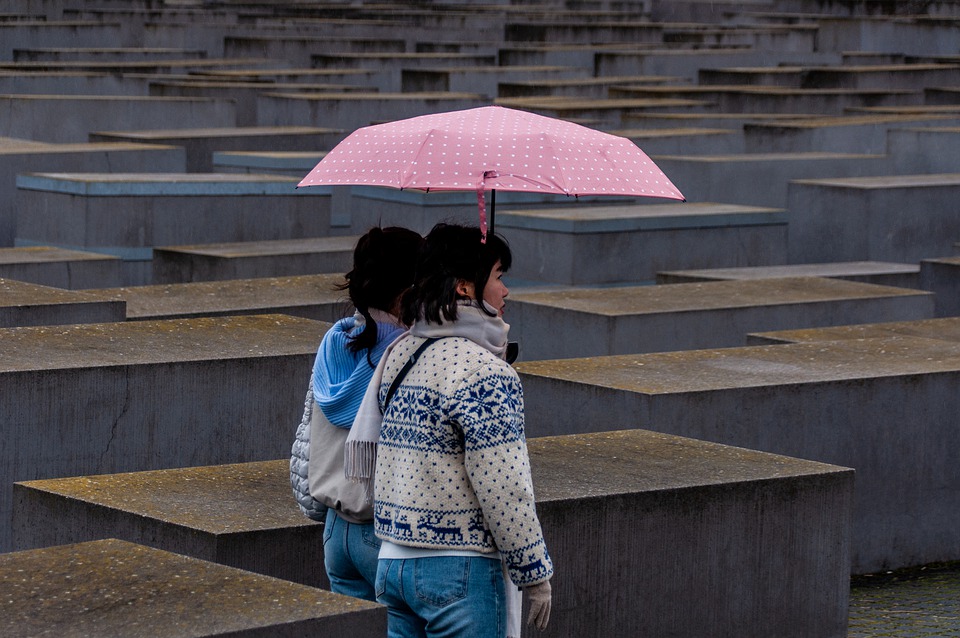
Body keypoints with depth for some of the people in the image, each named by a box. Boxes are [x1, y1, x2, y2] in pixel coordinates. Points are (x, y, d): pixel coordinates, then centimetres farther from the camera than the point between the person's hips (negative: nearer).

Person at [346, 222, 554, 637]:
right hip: (460, 572, -8)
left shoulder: (397, 354, 8)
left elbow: (362, 445, 15)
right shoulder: (483, 373, -17)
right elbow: (504, 489, -17)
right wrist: (535, 574, -8)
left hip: (392, 561, 8)